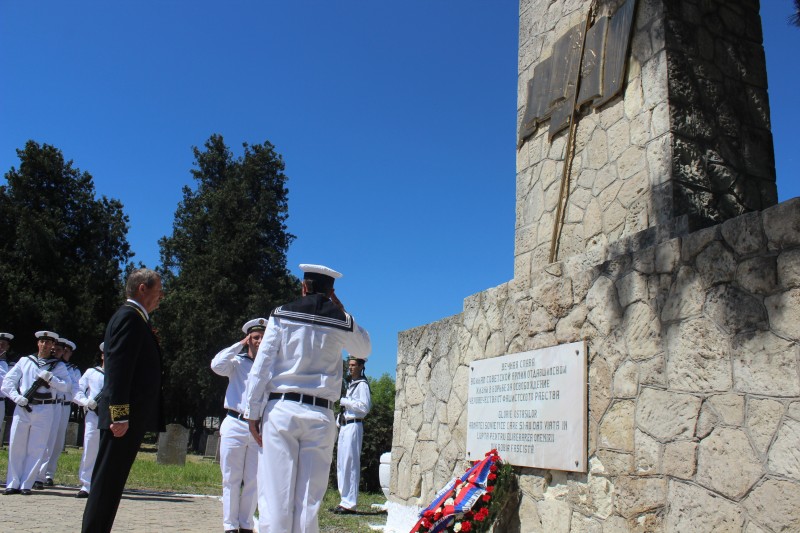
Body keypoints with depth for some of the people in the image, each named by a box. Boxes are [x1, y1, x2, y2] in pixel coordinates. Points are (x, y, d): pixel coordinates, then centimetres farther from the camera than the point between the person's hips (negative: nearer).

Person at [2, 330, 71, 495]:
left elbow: (67, 386, -3)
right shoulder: (24, 361, 13)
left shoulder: (58, 366, 8)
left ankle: (26, 484, 8)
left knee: (36, 449, 0)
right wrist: (17, 397, -5)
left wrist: (49, 377, -15)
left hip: (44, 410, -1)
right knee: (16, 445, 1)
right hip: (22, 408, 1)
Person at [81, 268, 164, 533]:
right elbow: (118, 368, -20)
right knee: (108, 481, -5)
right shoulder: (129, 316, -11)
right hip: (124, 417, -10)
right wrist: (119, 415, -23)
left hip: (129, 417, 10)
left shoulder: (134, 318, 20)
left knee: (110, 481, 13)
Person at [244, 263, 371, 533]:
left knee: (275, 493, -2)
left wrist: (253, 411, 4)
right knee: (309, 499, 4)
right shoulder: (342, 321, 6)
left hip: (280, 408, -1)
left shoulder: (282, 315, 3)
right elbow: (364, 349, 26)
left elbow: (261, 366, 0)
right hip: (320, 414, 1)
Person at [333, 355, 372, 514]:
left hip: (354, 426, -10)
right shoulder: (351, 384, 21)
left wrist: (344, 401, -12)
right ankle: (345, 500, 19)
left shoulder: (362, 384, -6)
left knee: (350, 464, -10)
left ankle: (350, 503, -8)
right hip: (344, 426, 10)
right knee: (341, 464, 12)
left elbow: (365, 406, -17)